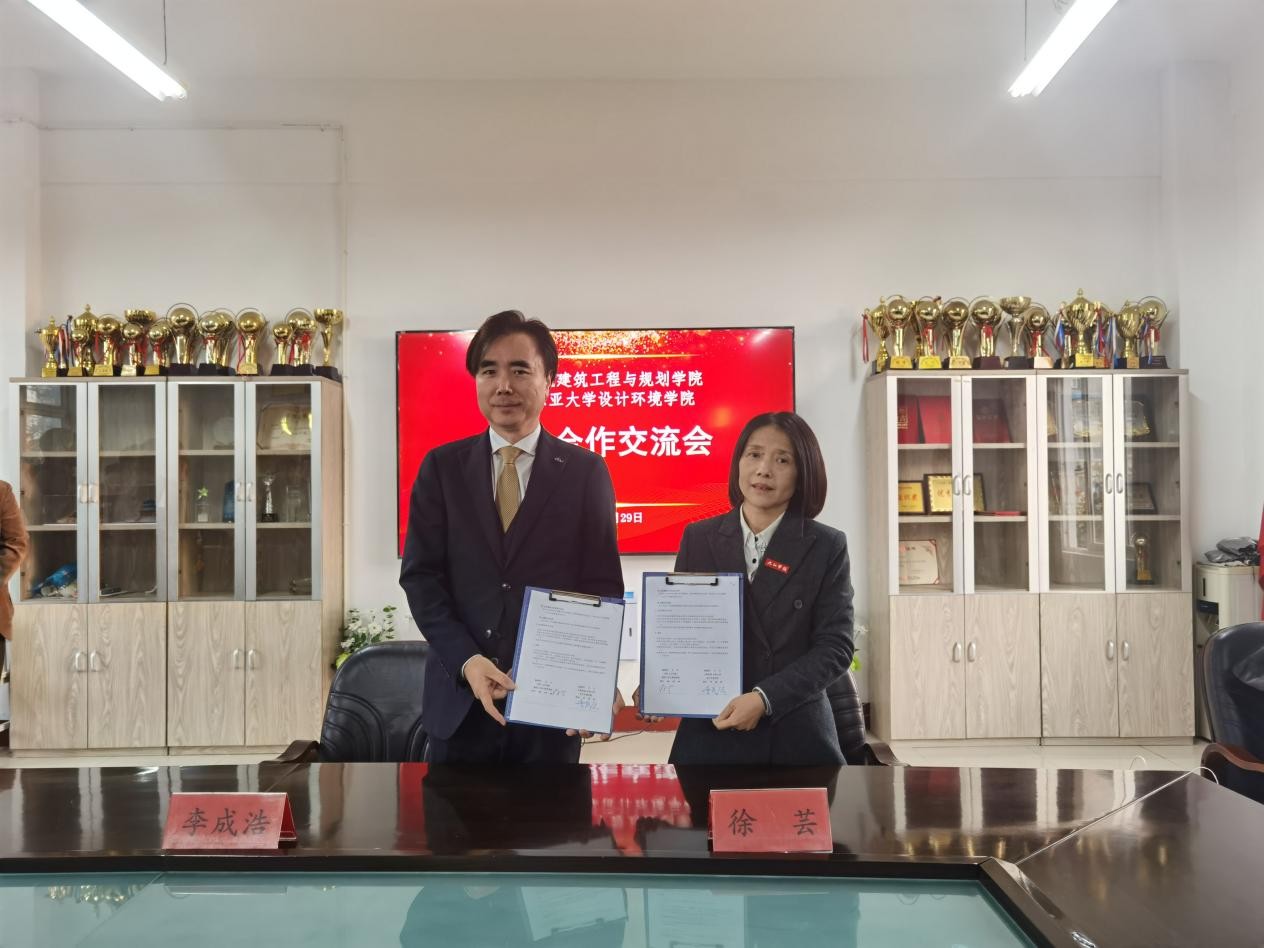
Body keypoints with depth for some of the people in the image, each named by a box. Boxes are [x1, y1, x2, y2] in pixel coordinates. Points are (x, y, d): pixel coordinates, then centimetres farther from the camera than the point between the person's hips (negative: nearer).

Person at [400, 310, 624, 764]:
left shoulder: (586, 471, 1)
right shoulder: (441, 467, 5)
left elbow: (603, 584, -1)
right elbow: (420, 575, 0)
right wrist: (466, 660, -13)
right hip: (460, 696, 1)